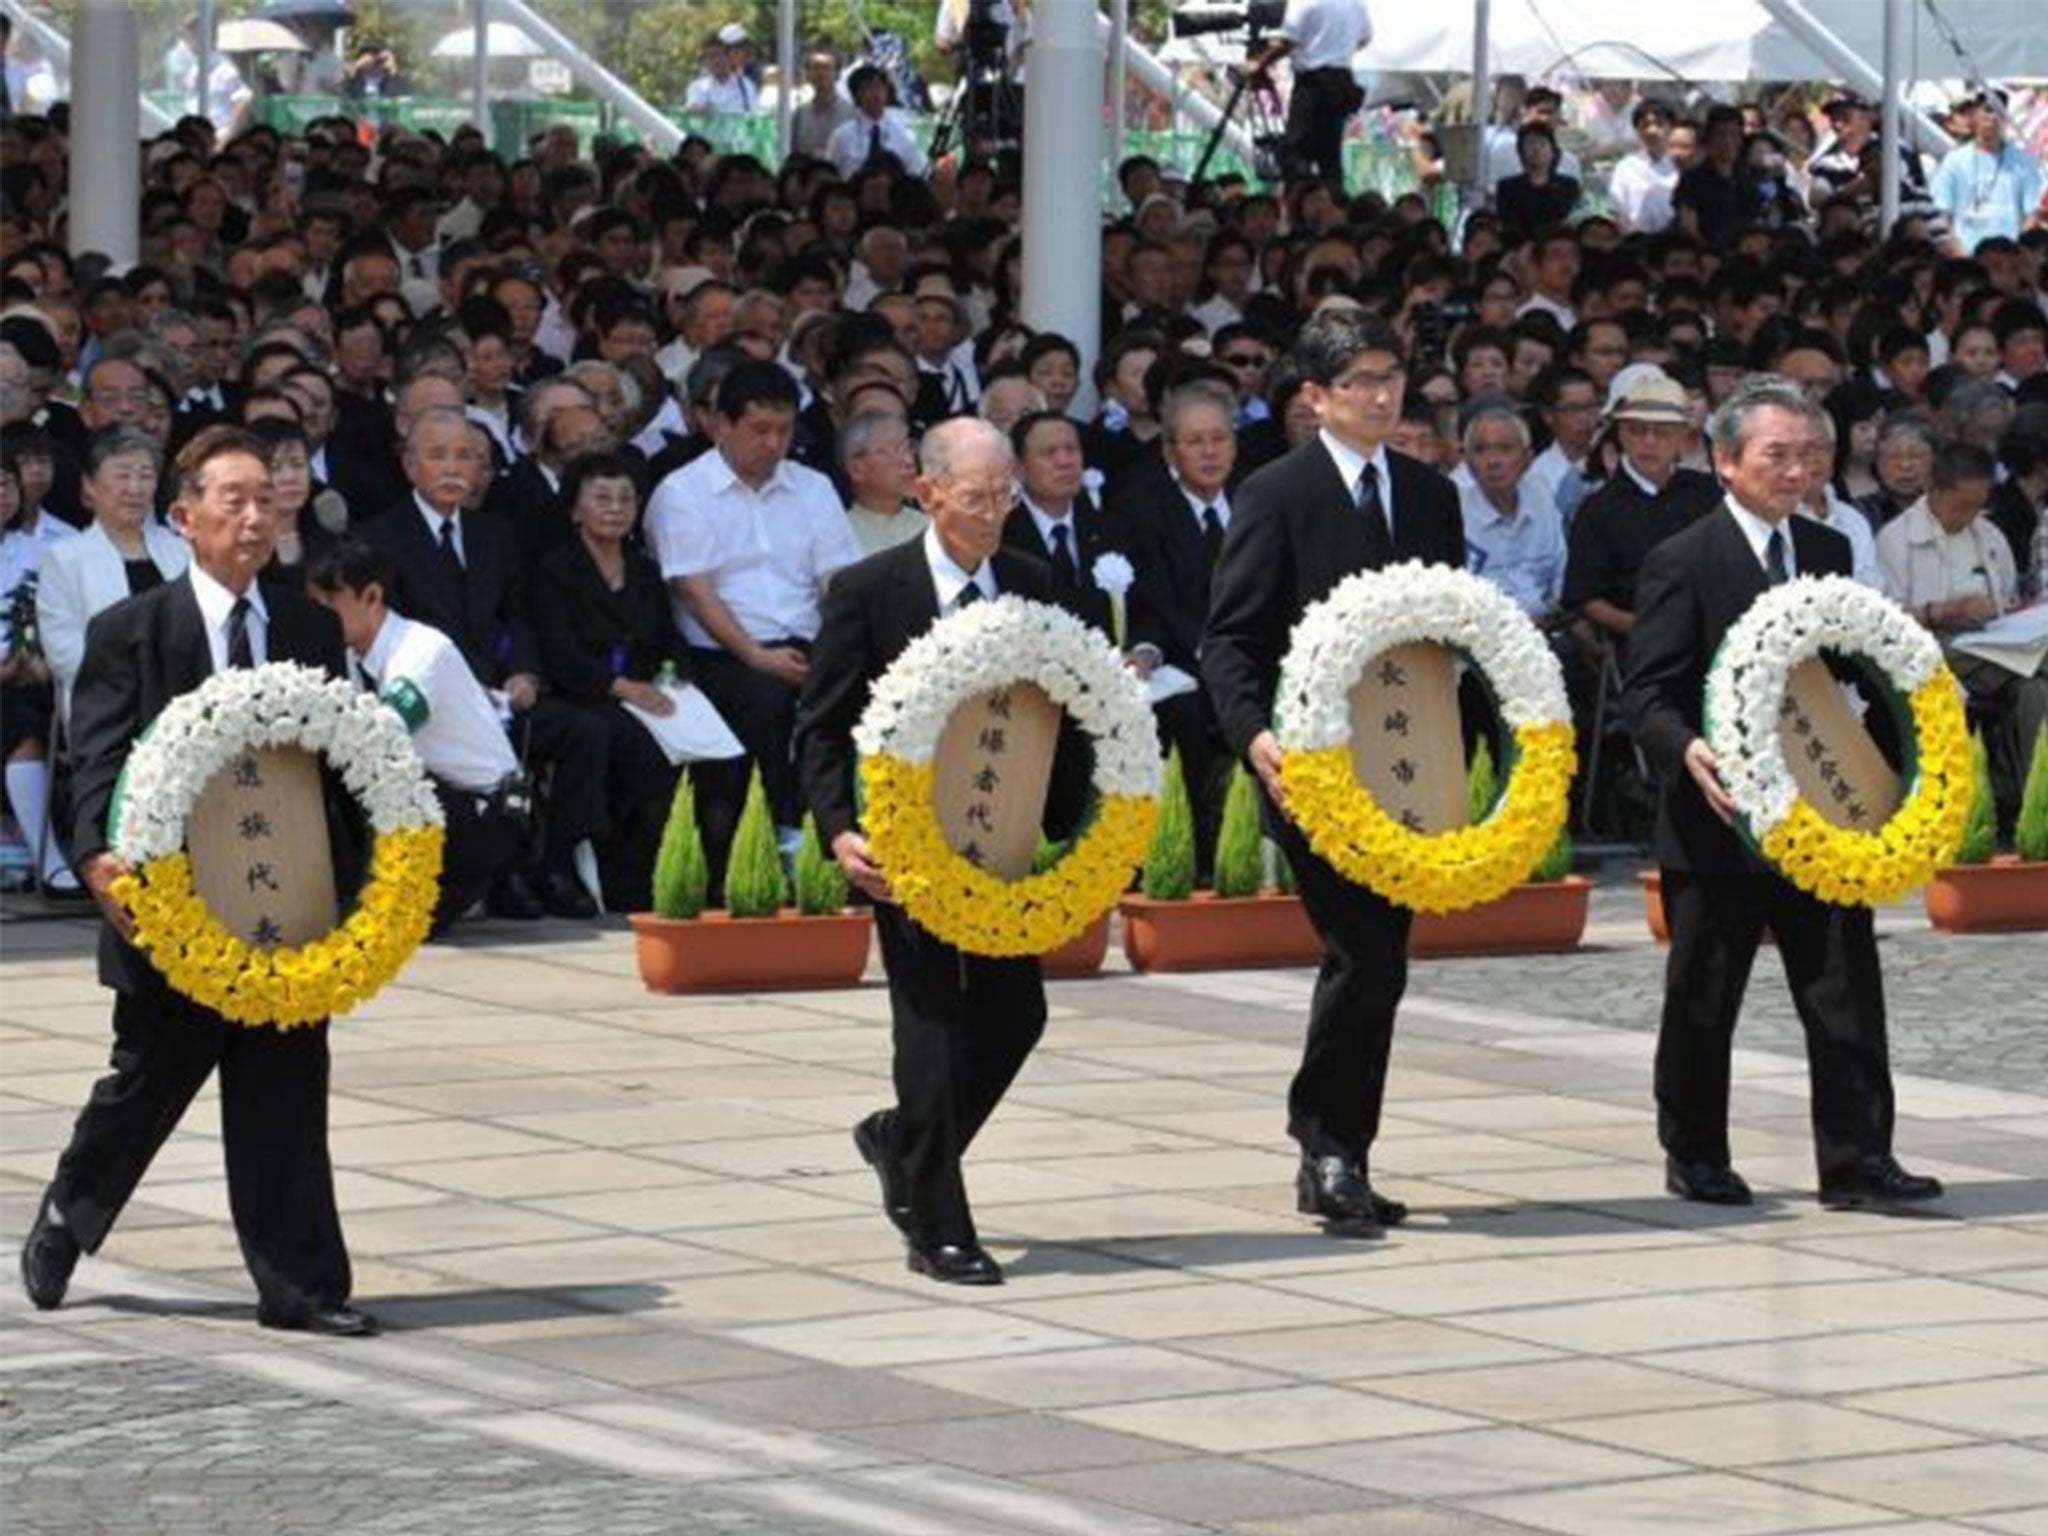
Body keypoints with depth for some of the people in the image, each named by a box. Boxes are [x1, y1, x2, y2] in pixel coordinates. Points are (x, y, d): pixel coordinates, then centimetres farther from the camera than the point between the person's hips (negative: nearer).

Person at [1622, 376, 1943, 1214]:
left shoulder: (1827, 551, 11)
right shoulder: (1683, 563, -8)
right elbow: (1646, 693, -11)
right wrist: (1688, 750, -30)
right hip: (1719, 820, -5)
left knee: (1846, 988, -2)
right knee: (1703, 999, 8)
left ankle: (1857, 1160, 0)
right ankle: (1694, 1155, 22)